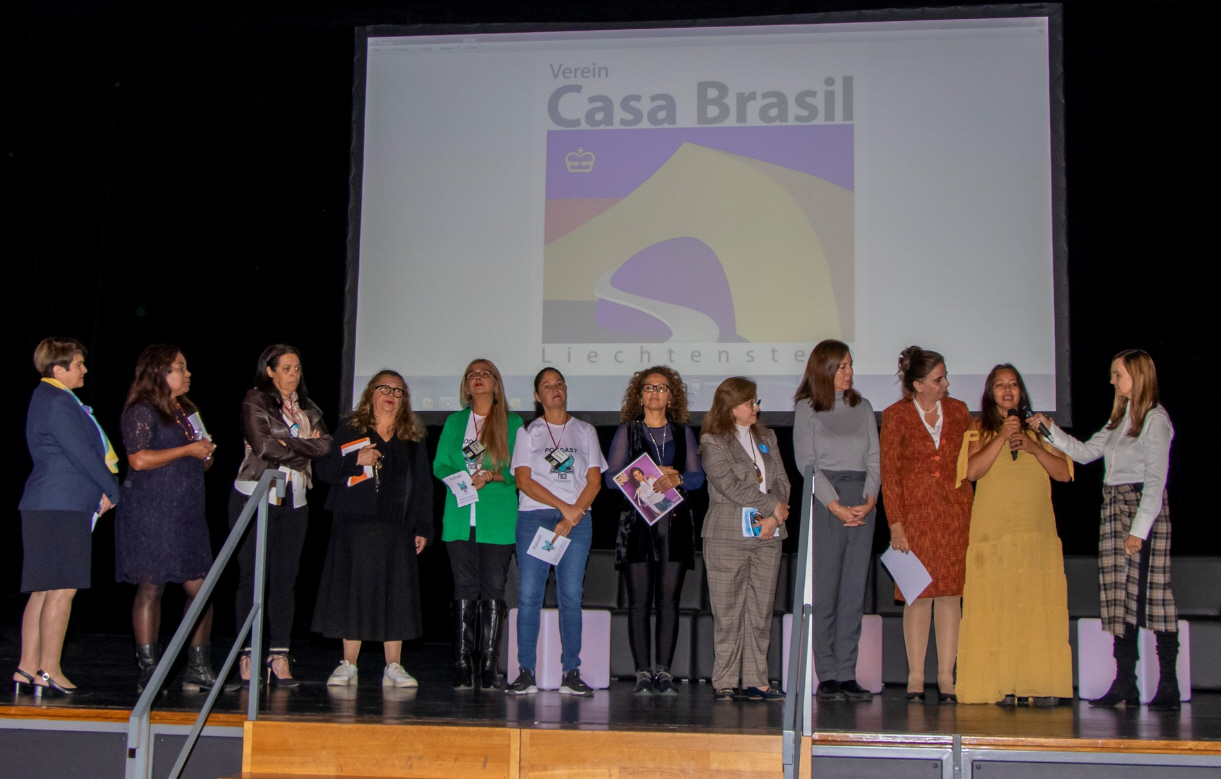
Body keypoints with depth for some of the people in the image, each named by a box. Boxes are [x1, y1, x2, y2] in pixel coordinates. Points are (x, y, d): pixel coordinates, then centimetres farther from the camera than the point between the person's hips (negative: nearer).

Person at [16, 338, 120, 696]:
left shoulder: (49, 398, 20)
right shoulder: (57, 403, -12)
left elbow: (86, 450, 19)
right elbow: (82, 453, -15)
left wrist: (101, 491, 8)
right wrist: (112, 491, -4)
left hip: (47, 506, 10)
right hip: (61, 508, -10)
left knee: (43, 591, 11)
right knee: (62, 588, -8)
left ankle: (28, 667, 14)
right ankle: (48, 670, -5)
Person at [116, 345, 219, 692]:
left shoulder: (187, 411, 20)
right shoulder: (142, 411, -5)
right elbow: (139, 459, -17)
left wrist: (206, 455, 7)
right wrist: (187, 450, -12)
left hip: (187, 513, 8)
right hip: (150, 512, -7)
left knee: (201, 588, 2)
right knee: (151, 588, -4)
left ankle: (199, 669, 8)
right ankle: (149, 670, 3)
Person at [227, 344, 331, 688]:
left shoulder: (308, 409, 17)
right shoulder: (255, 402, 1)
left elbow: (325, 444, 1)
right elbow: (263, 445, -13)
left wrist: (287, 444, -10)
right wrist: (305, 446, -2)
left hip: (293, 501, 4)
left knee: (285, 578, 1)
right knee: (252, 576, -4)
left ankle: (279, 657, 2)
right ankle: (248, 658, -1)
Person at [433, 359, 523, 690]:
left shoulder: (513, 423, 8)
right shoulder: (454, 422, 16)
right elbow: (439, 465, 10)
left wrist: (493, 477, -15)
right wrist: (465, 478, -9)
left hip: (498, 520, -2)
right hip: (461, 519, 2)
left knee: (494, 591, -2)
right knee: (465, 590, 0)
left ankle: (489, 666, 2)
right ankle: (462, 665, 3)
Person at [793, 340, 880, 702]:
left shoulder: (863, 407, 16)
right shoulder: (807, 408, 4)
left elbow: (874, 459, 11)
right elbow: (807, 463, -3)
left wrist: (869, 500, -6)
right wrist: (836, 506, -12)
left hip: (862, 501, 4)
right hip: (823, 500, -4)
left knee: (855, 591, 2)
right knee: (824, 589, -5)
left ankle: (847, 675, 5)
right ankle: (827, 676, -1)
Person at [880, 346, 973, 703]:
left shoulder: (958, 411, 8)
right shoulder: (896, 416, -1)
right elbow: (889, 473, -3)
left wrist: (972, 512, 2)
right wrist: (895, 523, -8)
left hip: (955, 512, 2)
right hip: (915, 513, -2)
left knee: (951, 593, 1)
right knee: (919, 594, -1)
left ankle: (946, 677, 6)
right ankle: (916, 677, 6)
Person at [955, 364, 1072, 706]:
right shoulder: (979, 430, 11)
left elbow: (1064, 473, 8)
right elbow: (972, 470, -5)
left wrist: (1034, 447, -5)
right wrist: (1002, 437, -9)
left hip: (1037, 530, 2)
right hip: (993, 531, -2)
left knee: (1039, 604, -7)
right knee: (997, 605, -8)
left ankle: (1040, 684, -5)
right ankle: (1004, 685, -7)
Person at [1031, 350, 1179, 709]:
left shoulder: (1155, 419, -7)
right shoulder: (1120, 417, 17)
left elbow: (1156, 480, -12)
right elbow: (1086, 452, 20)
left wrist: (1139, 529, -17)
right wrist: (1050, 429, 12)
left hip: (1144, 506, -8)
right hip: (1113, 505, 8)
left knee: (1152, 592, -7)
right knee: (1120, 595, 4)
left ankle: (1168, 685, -2)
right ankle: (1125, 683, 7)